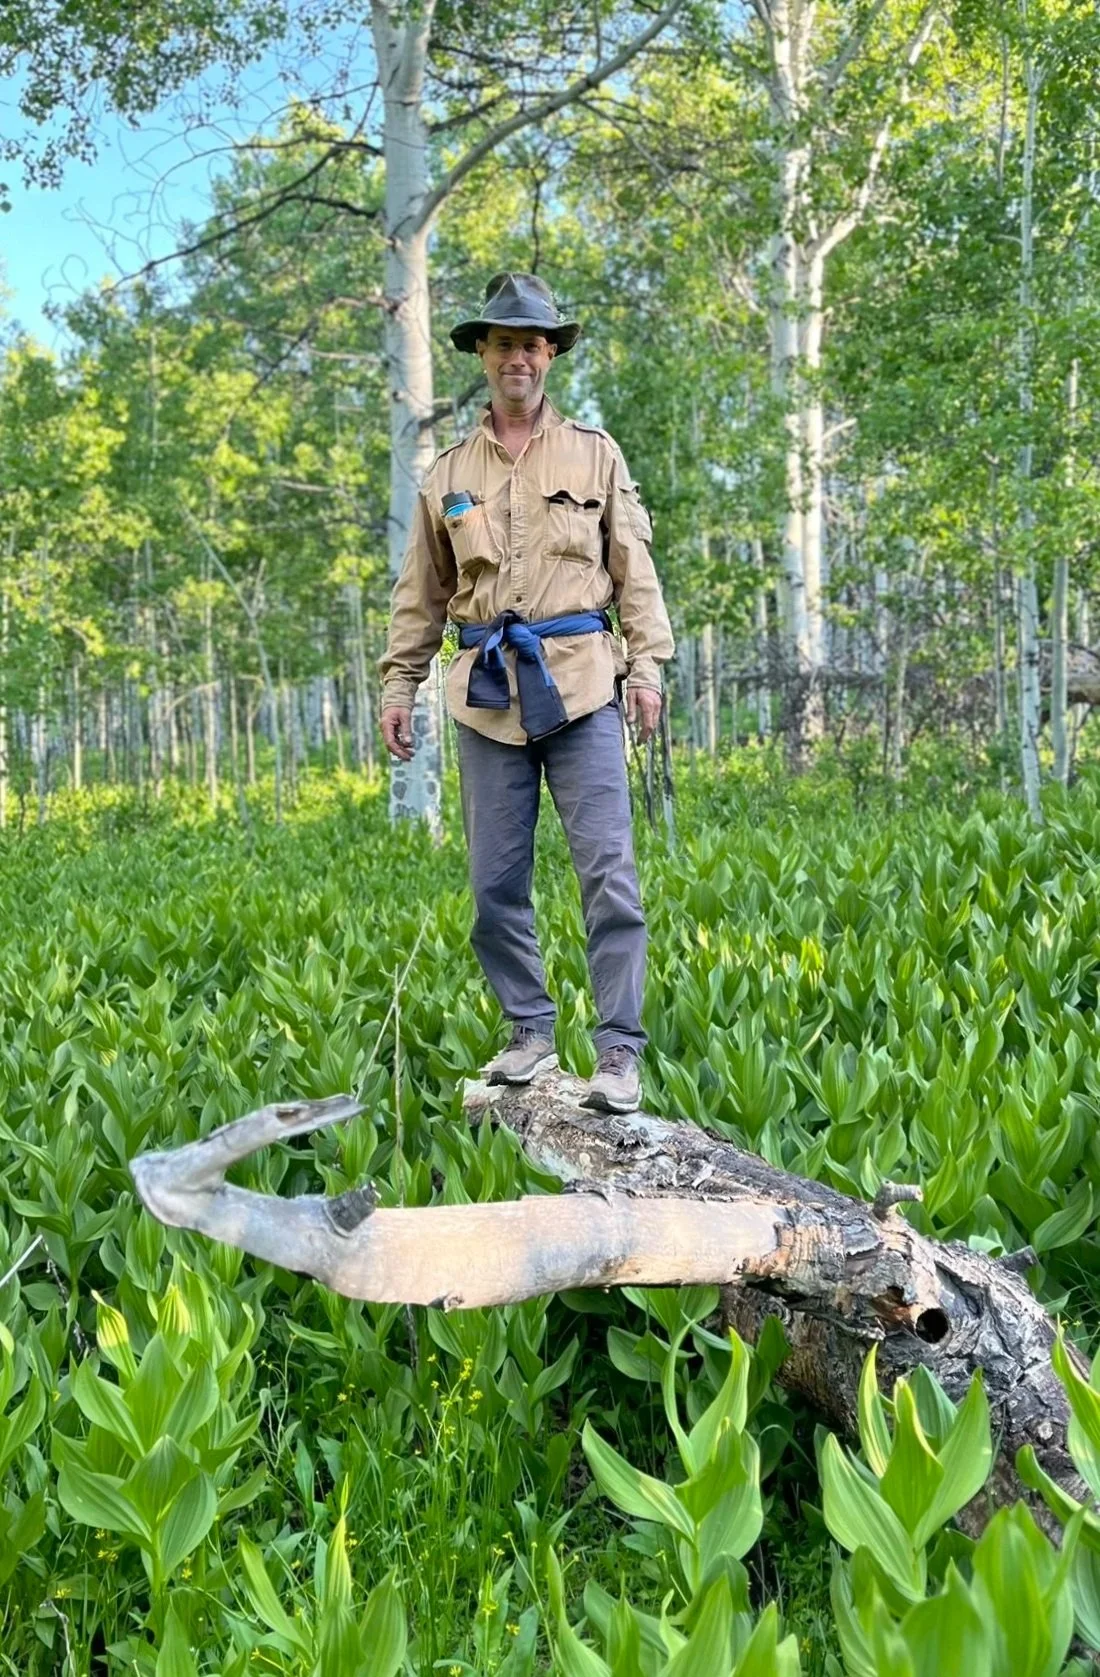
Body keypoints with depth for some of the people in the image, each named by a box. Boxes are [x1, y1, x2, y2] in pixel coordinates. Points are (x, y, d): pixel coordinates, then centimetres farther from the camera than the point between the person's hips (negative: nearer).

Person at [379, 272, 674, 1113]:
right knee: (496, 880, 5)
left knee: (608, 870, -7)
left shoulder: (593, 453, 10)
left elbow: (634, 569, 7)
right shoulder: (449, 472, 14)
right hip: (487, 693, 3)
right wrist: (399, 683, 10)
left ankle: (620, 1052, -2)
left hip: (580, 683, -2)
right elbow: (421, 592, 16)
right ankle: (531, 1030, 20)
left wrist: (647, 665, -3)